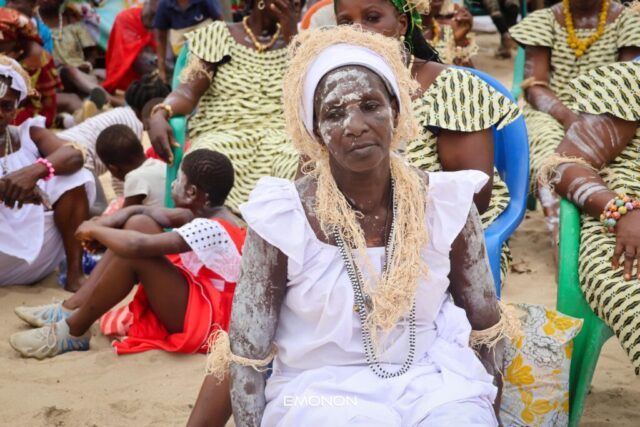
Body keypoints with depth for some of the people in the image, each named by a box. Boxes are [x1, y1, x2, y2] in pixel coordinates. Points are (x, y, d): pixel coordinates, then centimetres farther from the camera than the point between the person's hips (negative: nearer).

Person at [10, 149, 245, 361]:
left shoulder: (209, 230, -26)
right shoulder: (203, 214, 5)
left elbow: (136, 246, -34)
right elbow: (143, 212, 6)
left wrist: (94, 230, -17)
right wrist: (103, 224, -11)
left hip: (201, 318, -10)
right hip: (192, 302, 10)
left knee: (134, 254, -26)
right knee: (139, 223, 0)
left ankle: (74, 331, -10)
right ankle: (73, 309, 0)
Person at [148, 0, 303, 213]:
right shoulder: (218, 35, 10)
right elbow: (189, 89, -2)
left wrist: (291, 32, -1)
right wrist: (160, 114, -24)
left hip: (278, 138, 2)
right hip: (222, 134, -1)